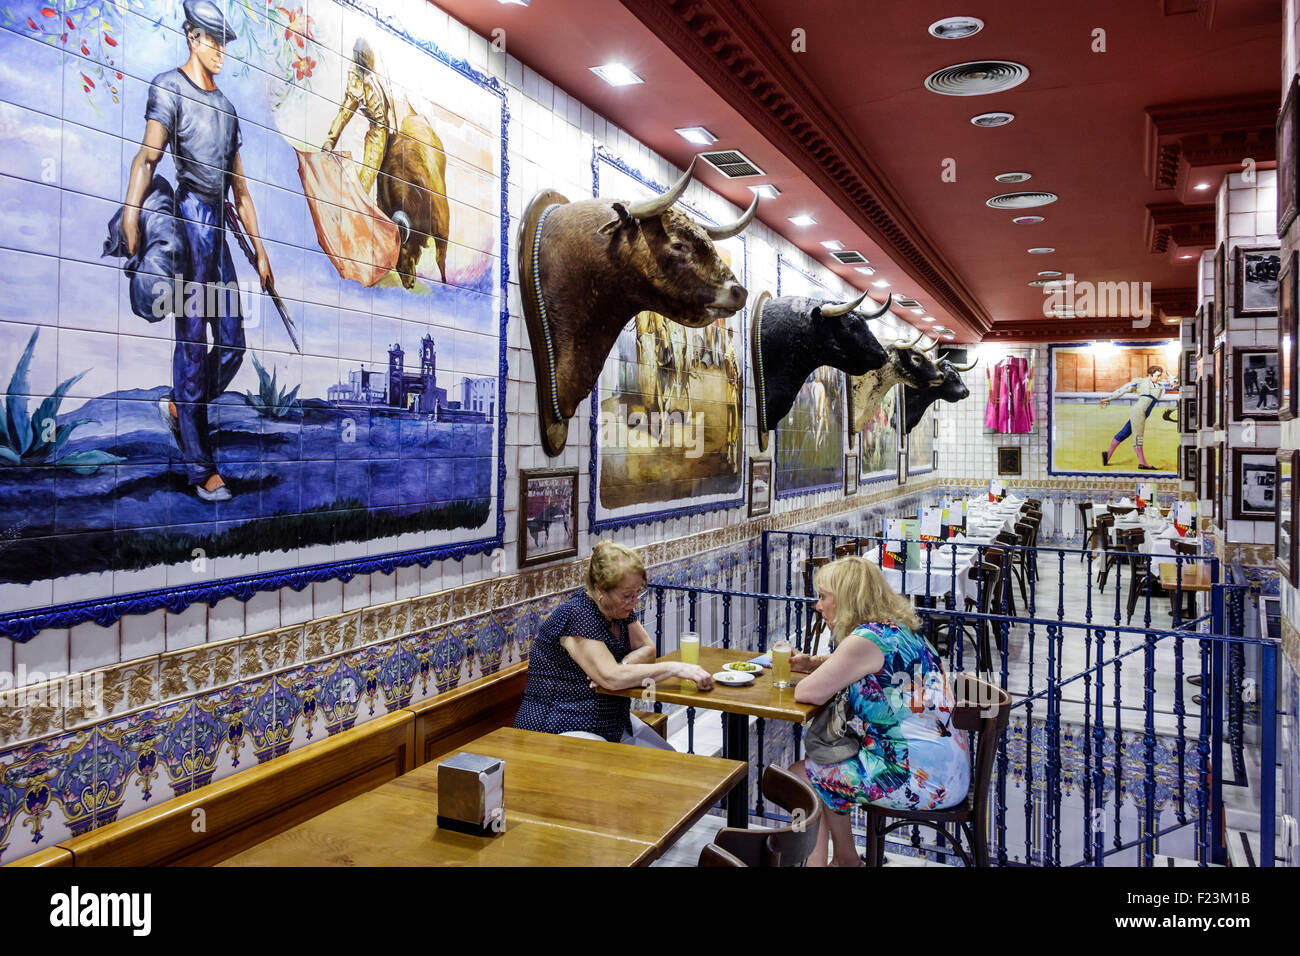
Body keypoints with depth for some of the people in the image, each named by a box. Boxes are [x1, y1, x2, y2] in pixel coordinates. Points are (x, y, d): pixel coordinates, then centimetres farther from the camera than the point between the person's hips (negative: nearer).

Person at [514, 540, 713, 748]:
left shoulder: (621, 610, 3)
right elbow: (612, 678, -30)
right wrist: (676, 668, -30)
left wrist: (619, 668, -16)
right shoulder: (577, 615, -23)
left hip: (614, 725, 8)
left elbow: (647, 649, 5)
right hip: (561, 729, -8)